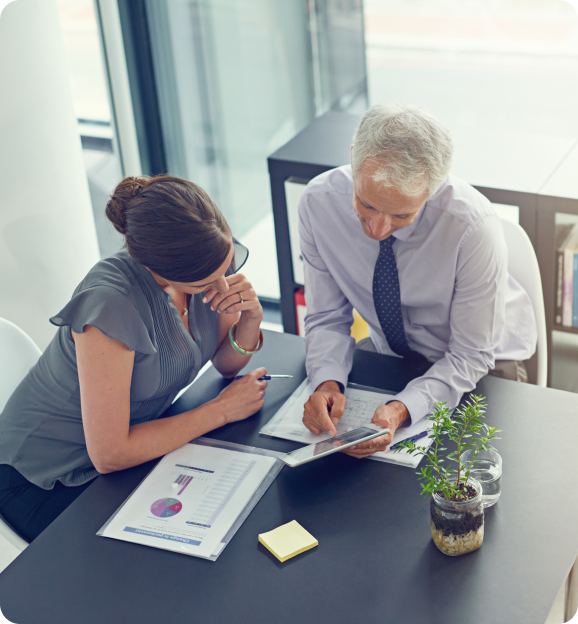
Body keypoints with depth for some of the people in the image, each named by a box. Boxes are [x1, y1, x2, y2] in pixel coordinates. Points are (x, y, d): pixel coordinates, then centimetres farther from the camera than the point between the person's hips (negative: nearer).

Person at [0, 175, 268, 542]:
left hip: (135, 436, 7)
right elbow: (109, 454, -30)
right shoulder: (110, 303, -35)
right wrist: (221, 410, -22)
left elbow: (226, 362, 3)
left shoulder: (215, 257, -15)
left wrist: (251, 317, -20)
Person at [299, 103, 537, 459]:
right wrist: (328, 384, -31)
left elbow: (470, 355, -23)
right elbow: (327, 318, -11)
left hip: (479, 365, -3)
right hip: (389, 350, 3)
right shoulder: (319, 202, -22)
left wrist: (402, 410, -38)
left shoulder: (474, 226, -33)